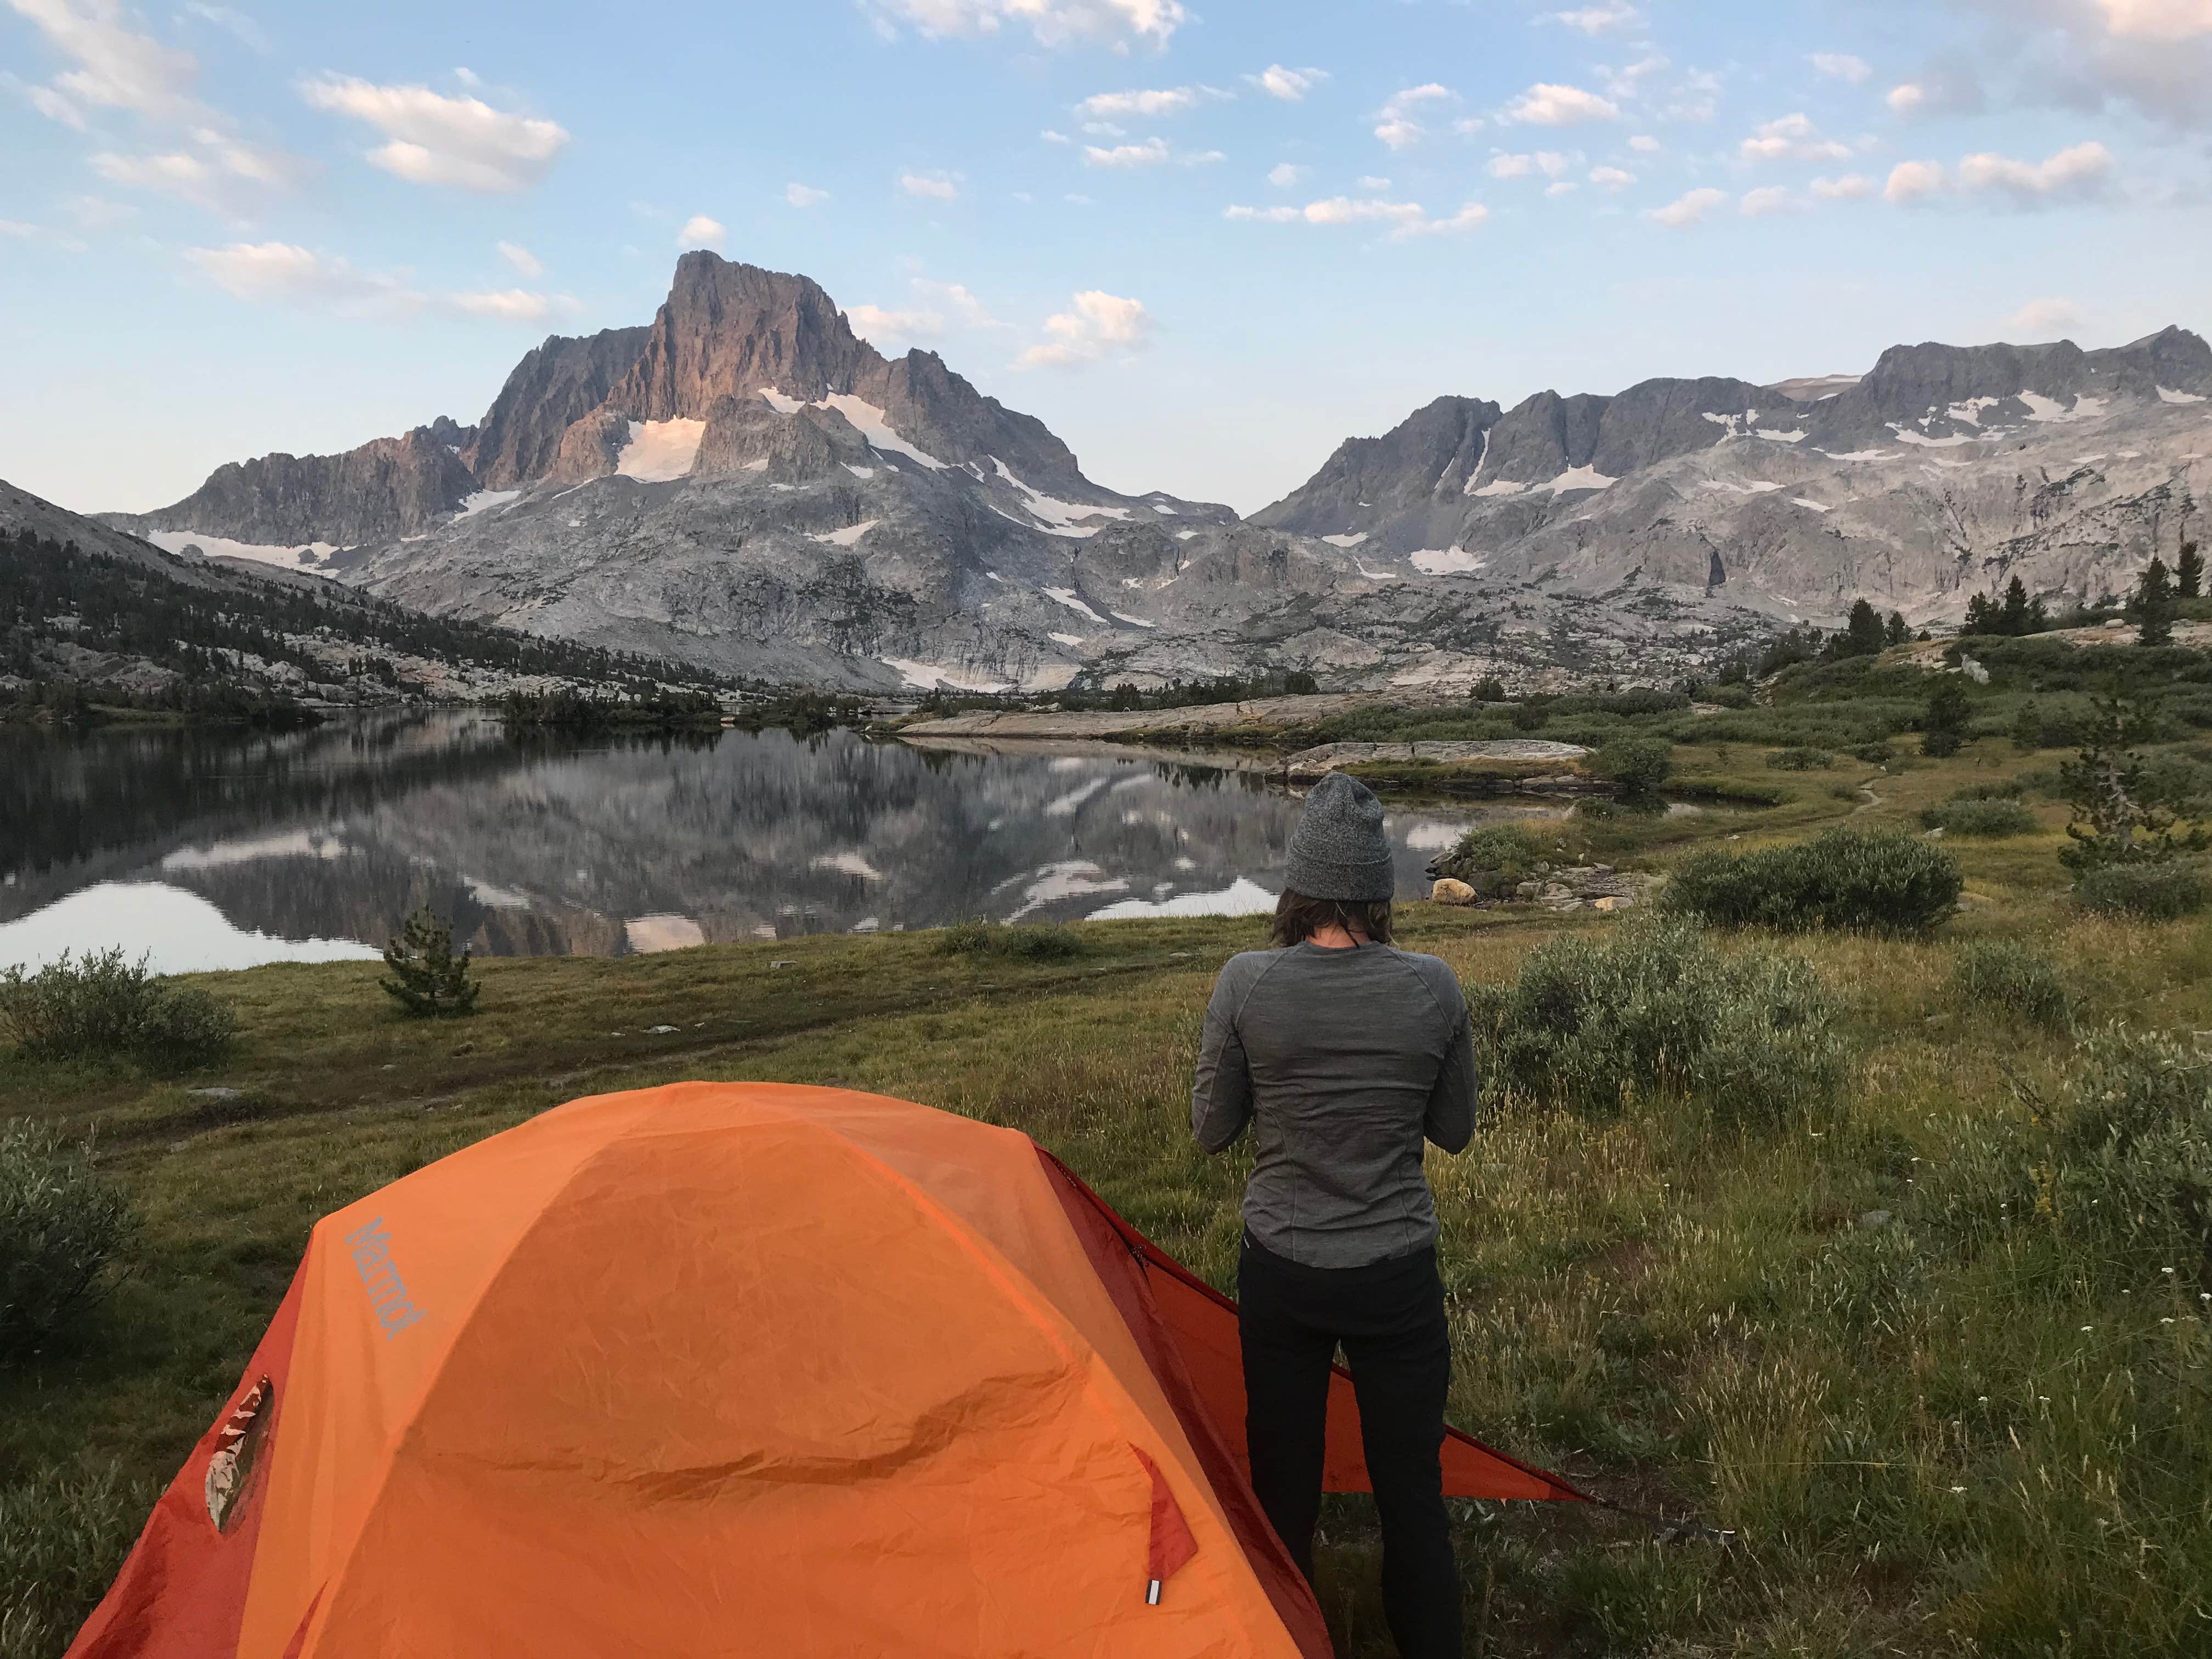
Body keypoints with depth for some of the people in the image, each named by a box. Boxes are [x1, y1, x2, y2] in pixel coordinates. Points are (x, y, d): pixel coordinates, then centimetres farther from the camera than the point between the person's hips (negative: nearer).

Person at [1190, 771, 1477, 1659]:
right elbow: (1454, 1130, 2)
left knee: (1283, 1486, 17)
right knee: (1412, 1491, 17)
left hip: (1279, 1275, 0)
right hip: (1399, 1276, 0)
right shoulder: (1433, 989, -12)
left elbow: (1212, 1129, -3)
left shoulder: (1246, 985, -15)